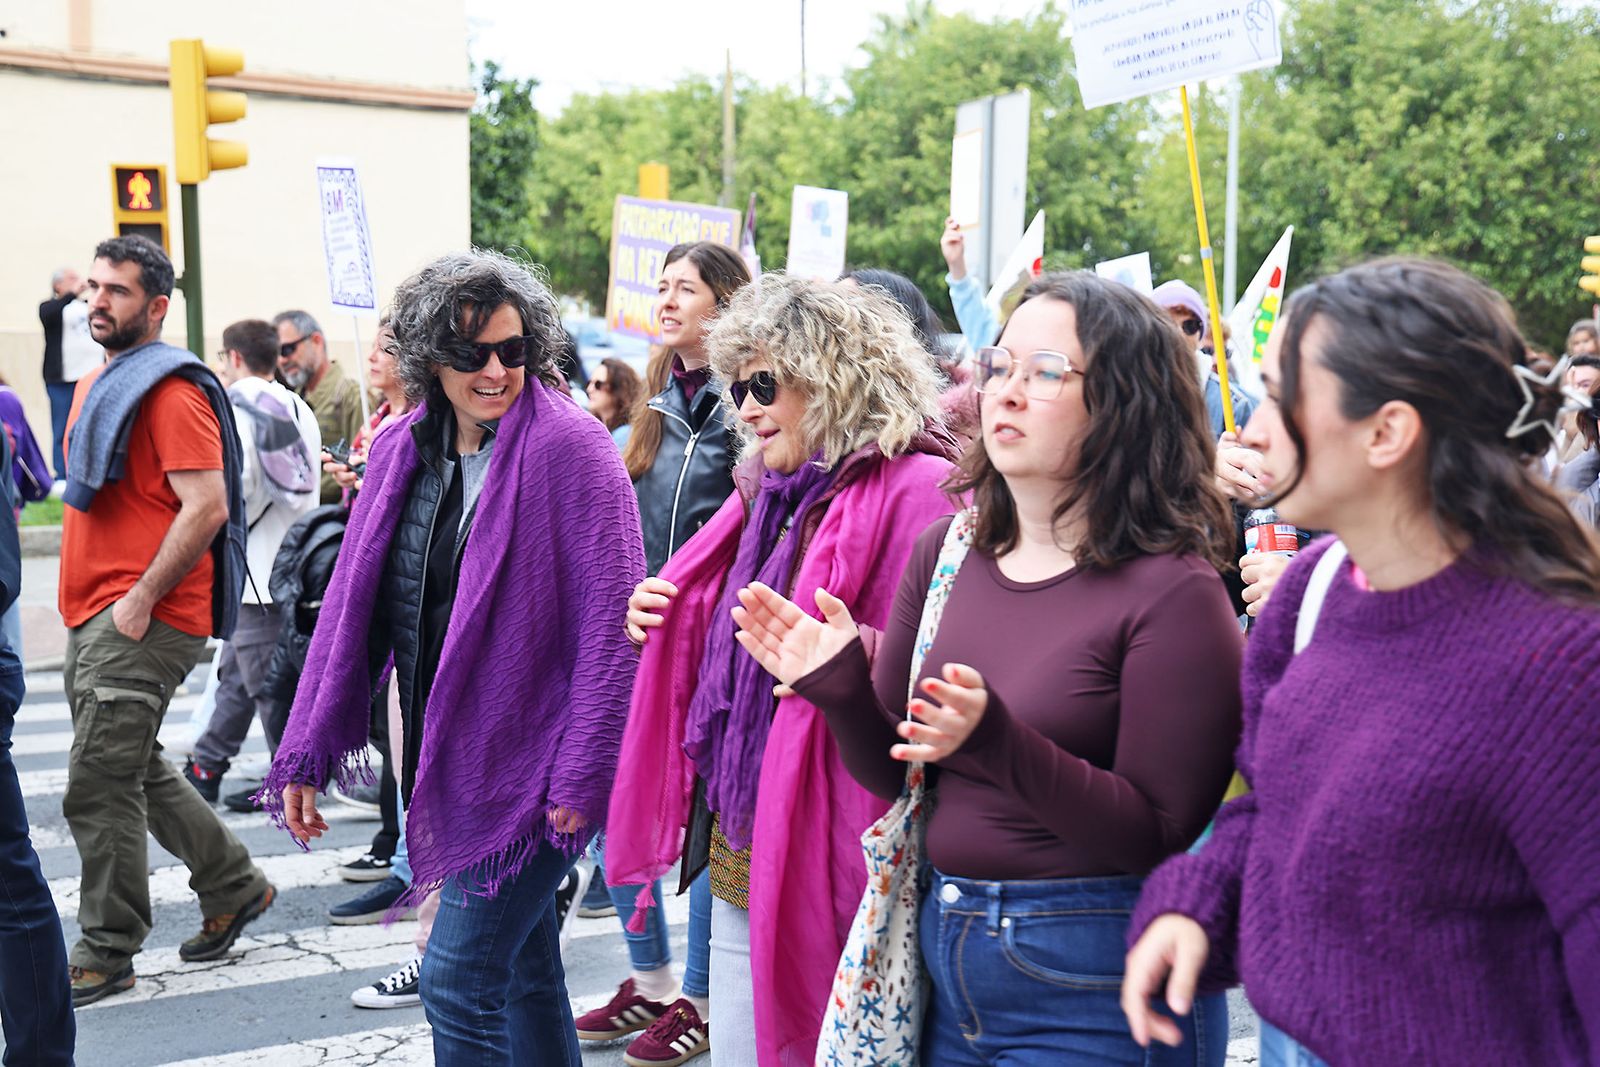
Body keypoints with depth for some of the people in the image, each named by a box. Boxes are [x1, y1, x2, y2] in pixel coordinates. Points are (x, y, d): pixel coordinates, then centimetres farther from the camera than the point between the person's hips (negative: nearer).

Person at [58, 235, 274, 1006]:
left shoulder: (171, 391, -12)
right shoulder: (97, 386, 18)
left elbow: (207, 507, -20)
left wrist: (139, 602, -19)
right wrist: (86, 601, 17)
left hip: (143, 622, -10)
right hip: (95, 617, 10)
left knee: (99, 785, -7)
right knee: (136, 771, 17)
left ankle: (106, 953, 4)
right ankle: (234, 886, 30)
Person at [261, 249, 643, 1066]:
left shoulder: (569, 447, -13)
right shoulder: (402, 452, 6)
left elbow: (609, 621, -16)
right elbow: (352, 604, 10)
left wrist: (581, 773, -19)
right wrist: (307, 752, 8)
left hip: (531, 766, -7)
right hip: (443, 755, 7)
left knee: (458, 979, -8)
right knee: (523, 969, 18)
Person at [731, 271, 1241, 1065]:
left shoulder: (1172, 590, -15)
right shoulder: (947, 550, 3)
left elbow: (1160, 836, -17)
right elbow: (891, 771, 9)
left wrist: (997, 744, -28)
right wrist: (840, 689, -10)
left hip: (1093, 981, -6)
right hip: (942, 952, 6)